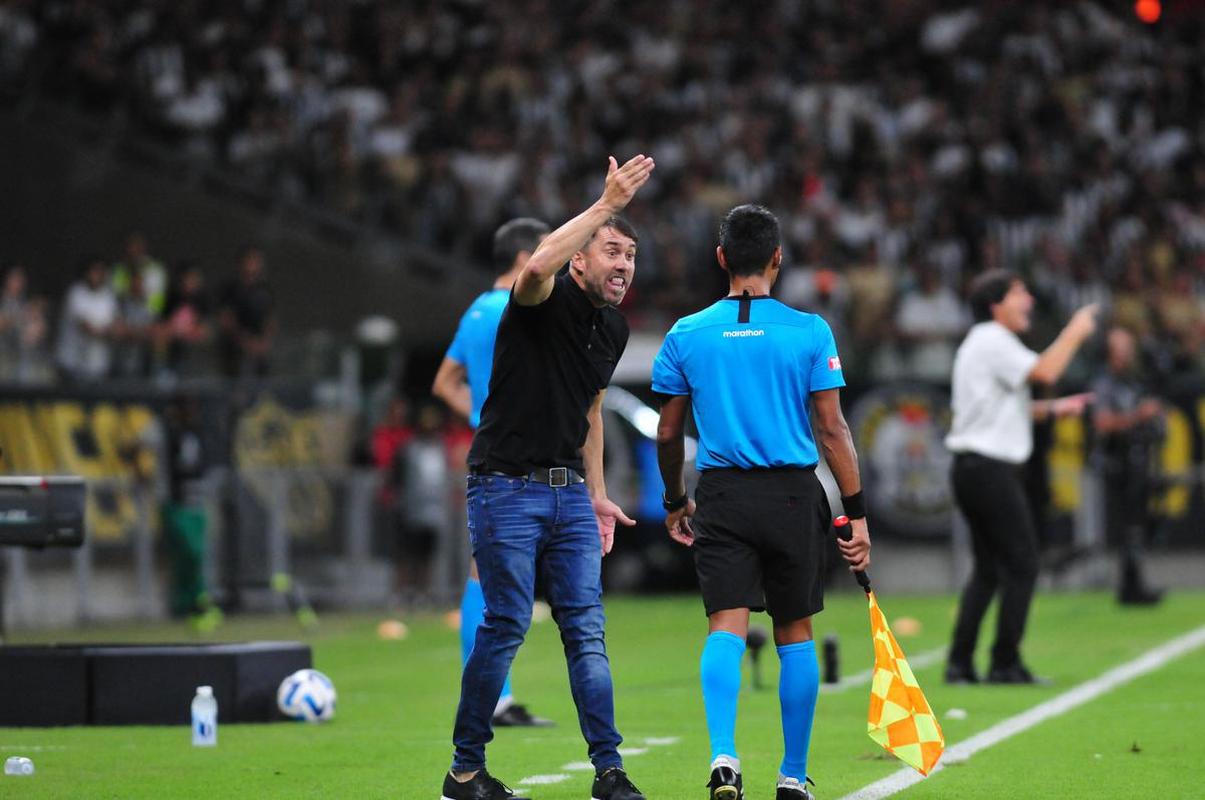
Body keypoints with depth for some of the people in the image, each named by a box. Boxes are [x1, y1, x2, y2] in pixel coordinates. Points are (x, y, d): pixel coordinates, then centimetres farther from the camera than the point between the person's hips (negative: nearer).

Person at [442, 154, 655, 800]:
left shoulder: (614, 330, 12)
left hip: (569, 492, 7)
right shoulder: (546, 304, -12)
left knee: (587, 629, 2)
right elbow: (538, 267, -38)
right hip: (507, 486, -7)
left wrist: (597, 495, 20)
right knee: (506, 625, -5)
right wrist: (606, 204, -36)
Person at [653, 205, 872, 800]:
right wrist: (856, 514, 0)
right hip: (793, 495, 0)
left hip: (721, 497, 1)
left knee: (726, 627, -4)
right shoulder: (809, 332, -3)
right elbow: (832, 429, -4)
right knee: (795, 633, 10)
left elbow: (668, 433, 7)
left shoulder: (686, 335, 2)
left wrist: (674, 501, 22)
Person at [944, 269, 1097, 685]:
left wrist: (1051, 408, 16)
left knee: (988, 569, 12)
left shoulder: (982, 344, 21)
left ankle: (959, 662, 9)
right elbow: (1045, 371, -23)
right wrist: (1076, 331, -10)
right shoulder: (993, 341, -11)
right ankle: (1006, 663, -6)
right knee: (1021, 565, -6)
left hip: (970, 468, 10)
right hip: (991, 469, -10)